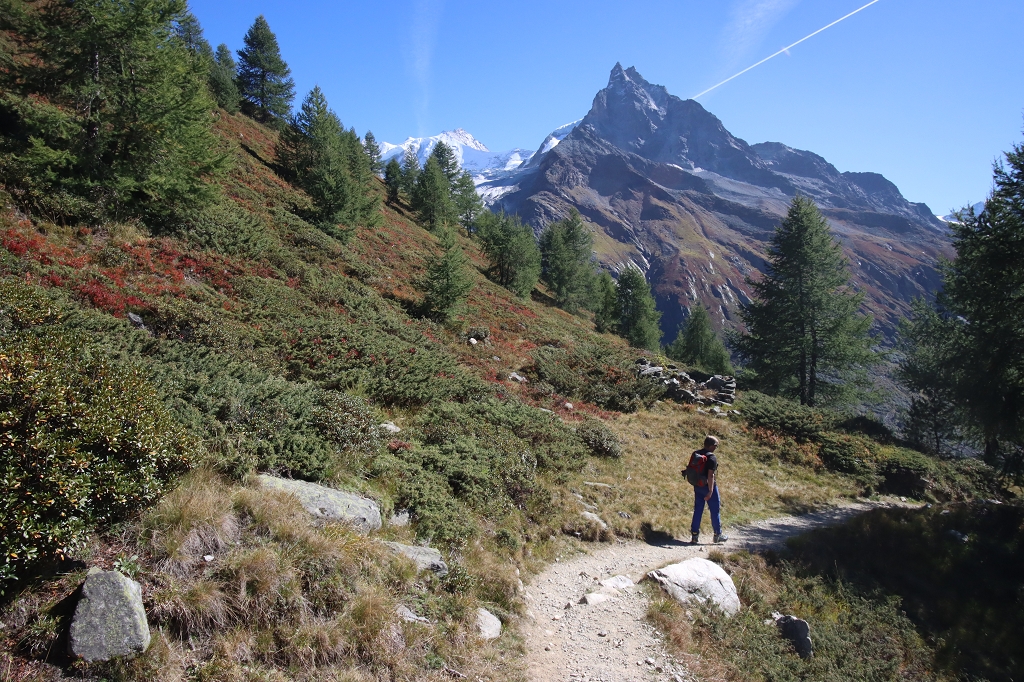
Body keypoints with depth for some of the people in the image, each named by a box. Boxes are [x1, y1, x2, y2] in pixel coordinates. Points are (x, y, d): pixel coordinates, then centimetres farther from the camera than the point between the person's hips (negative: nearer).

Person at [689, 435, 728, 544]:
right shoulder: (712, 457, -18)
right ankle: (718, 535, 19)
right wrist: (710, 491, -23)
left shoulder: (695, 454, 4)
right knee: (715, 510, 9)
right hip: (708, 486, -6)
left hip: (697, 486, 7)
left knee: (697, 510, 12)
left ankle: (694, 535, 12)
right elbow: (710, 475, -23)